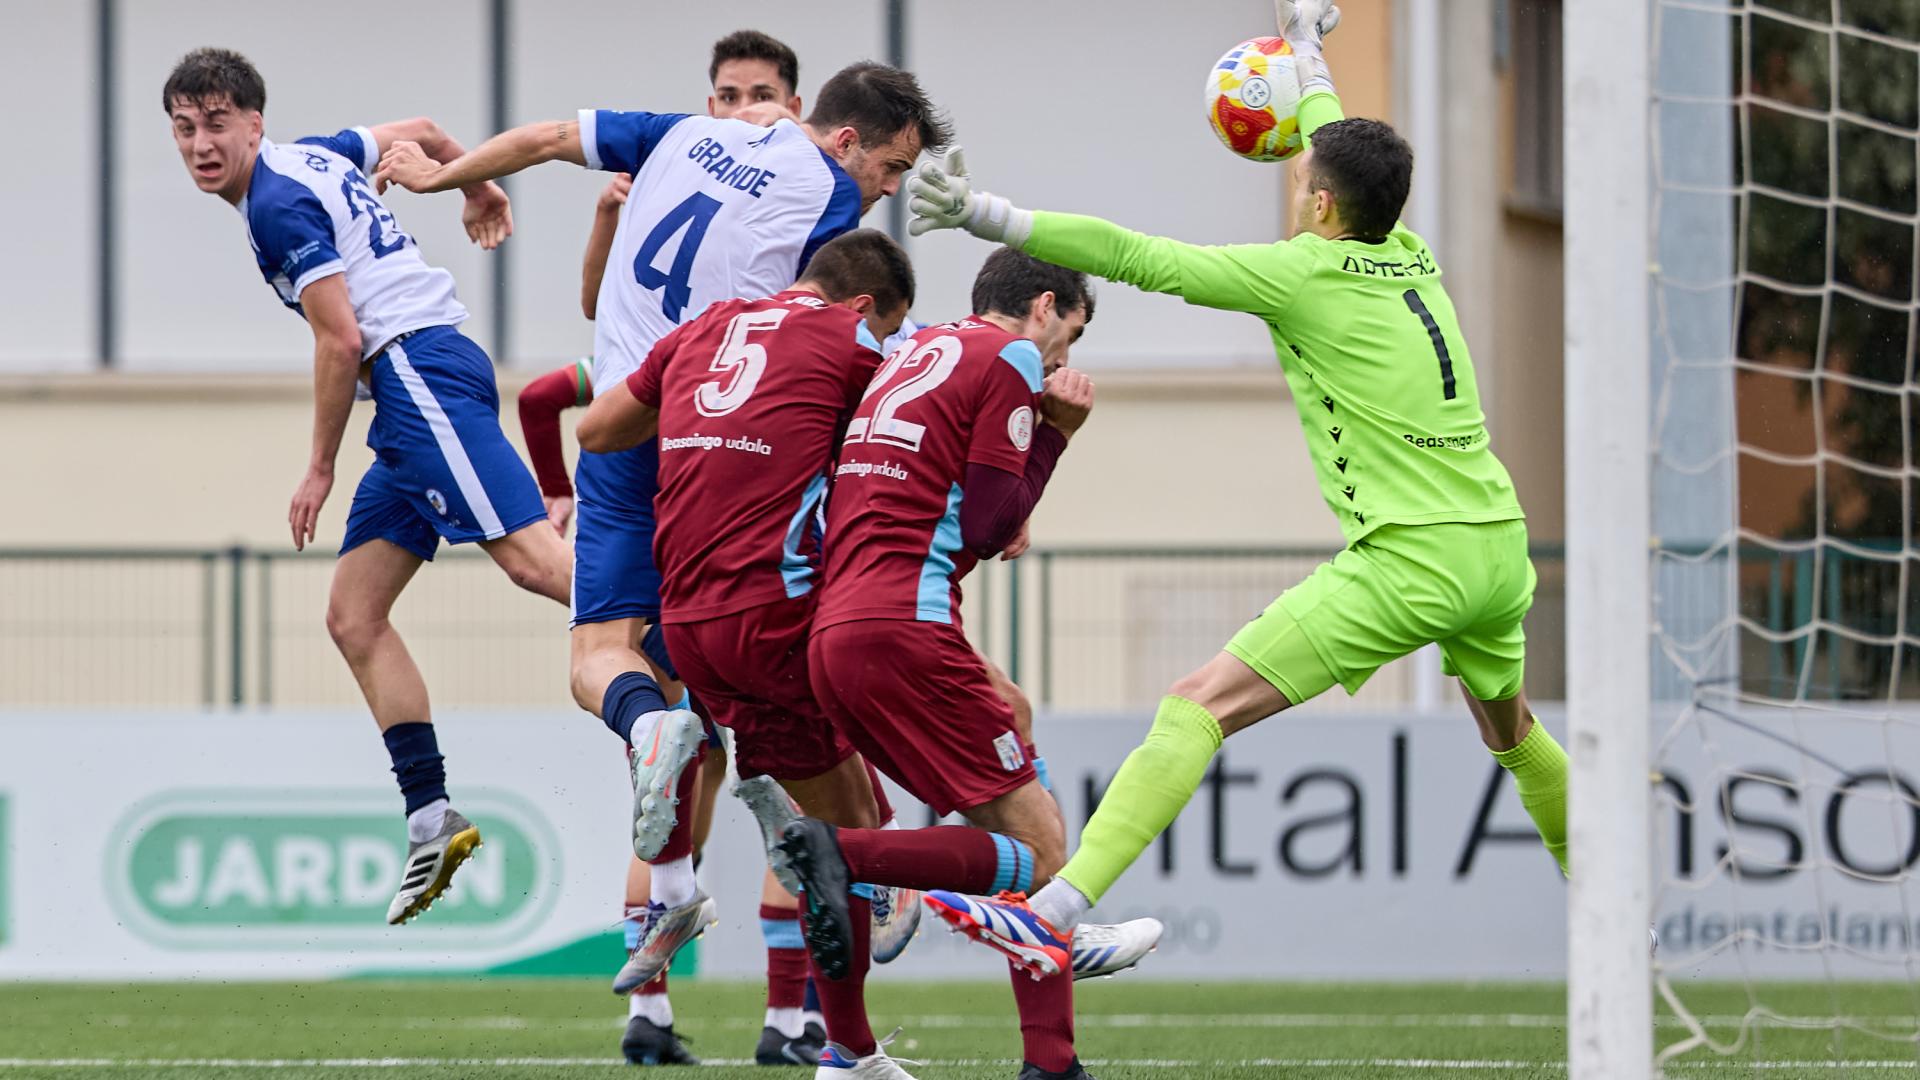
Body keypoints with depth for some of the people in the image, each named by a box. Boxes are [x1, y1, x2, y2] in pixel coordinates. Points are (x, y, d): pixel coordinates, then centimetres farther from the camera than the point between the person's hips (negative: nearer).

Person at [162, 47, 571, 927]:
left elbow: (341, 341, -13)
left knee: (528, 557, -25)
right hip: (413, 398, 10)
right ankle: (431, 818, 1)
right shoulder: (311, 157, 19)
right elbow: (420, 133, 35)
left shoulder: (279, 204, -9)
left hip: (418, 366, -10)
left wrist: (320, 470, -4)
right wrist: (479, 189, 56)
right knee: (353, 616, 7)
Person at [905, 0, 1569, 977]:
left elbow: (1138, 258, -11)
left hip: (1412, 559, -8)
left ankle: (1056, 911, -27)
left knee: (1198, 705, -14)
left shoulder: (1306, 275, -6)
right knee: (1511, 732, 34)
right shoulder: (1410, 257, 13)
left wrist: (993, 219, -9)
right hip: (1498, 544, 8)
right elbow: (1348, 157, 34)